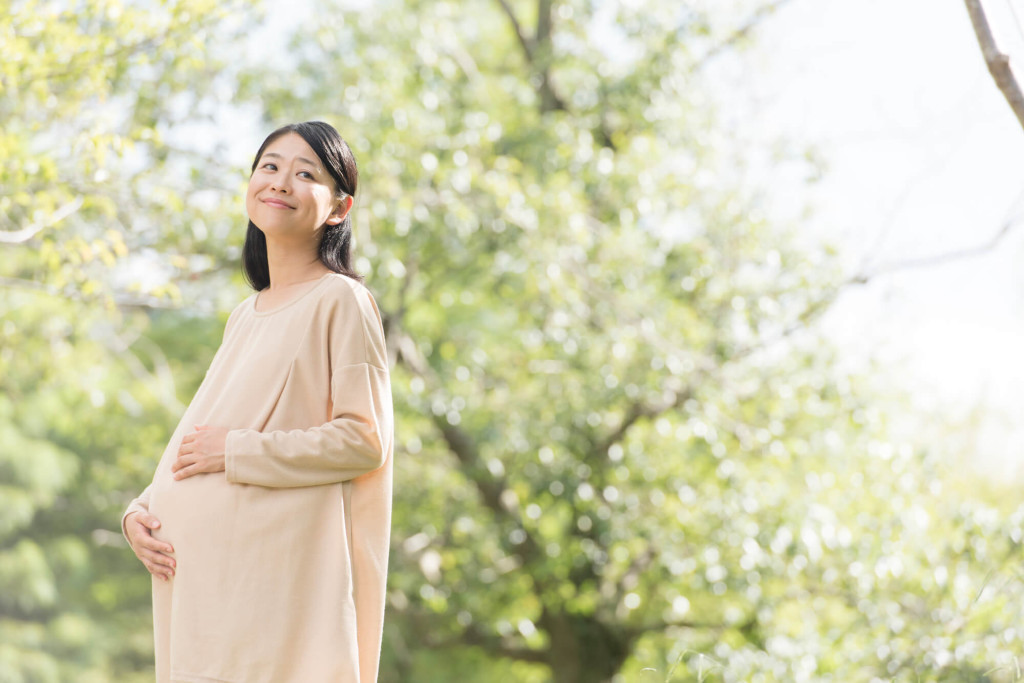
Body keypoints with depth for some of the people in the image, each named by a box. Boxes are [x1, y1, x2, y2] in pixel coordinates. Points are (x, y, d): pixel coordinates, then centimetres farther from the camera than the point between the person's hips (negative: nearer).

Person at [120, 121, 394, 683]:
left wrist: (236, 451, -13)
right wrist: (139, 514, 4)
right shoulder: (245, 316, 19)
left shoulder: (342, 301, -4)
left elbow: (365, 441, -12)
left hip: (280, 574, -7)